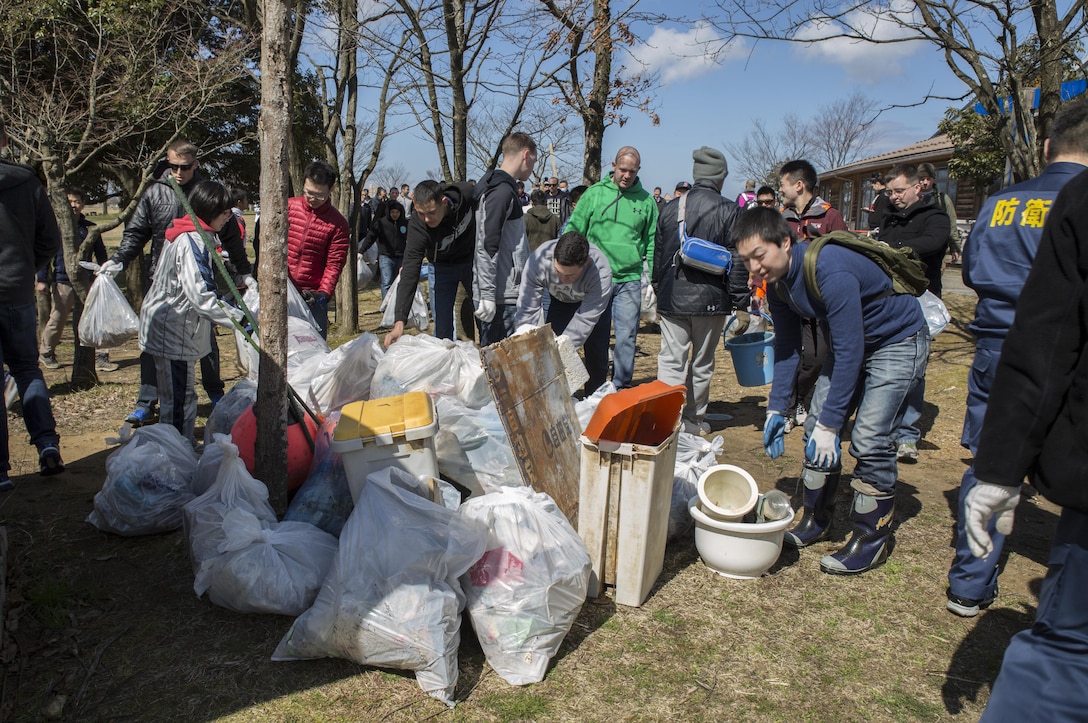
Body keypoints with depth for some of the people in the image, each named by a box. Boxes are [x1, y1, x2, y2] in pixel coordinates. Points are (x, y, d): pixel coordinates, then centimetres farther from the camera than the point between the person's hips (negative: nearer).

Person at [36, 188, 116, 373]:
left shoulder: (90, 228, 7)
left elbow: (100, 254, 12)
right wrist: (42, 279, -3)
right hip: (63, 282, -2)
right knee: (57, 320, 7)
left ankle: (100, 357, 1)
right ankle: (45, 353, 27)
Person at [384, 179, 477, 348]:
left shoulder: (468, 193, -29)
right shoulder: (417, 226, -33)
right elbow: (409, 274, -35)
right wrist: (399, 322, -43)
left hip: (472, 261, 1)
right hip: (442, 267, -1)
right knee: (442, 324, -6)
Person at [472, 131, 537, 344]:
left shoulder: (504, 188, 17)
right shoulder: (502, 191, -14)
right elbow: (487, 247, -21)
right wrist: (488, 296, -22)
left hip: (508, 294, 10)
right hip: (501, 297, -10)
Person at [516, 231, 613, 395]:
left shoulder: (601, 272, -41)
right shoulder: (538, 260, -38)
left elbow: (585, 320, -37)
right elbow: (528, 310, -34)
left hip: (593, 300, -1)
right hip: (557, 300, 2)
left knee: (597, 354, -4)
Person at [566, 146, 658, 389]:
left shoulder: (646, 200, 5)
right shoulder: (594, 193, 3)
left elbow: (652, 242, 9)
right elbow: (574, 230, 5)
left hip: (630, 280, 0)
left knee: (627, 336, 1)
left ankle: (621, 388, 13)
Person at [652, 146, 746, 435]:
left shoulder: (670, 208, 6)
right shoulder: (728, 210, -6)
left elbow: (658, 256, 12)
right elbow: (737, 262, -6)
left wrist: (659, 294, 22)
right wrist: (740, 304, -1)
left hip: (672, 299, 2)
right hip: (711, 300, -2)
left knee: (671, 362, 4)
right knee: (702, 365, 11)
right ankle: (694, 419, 22)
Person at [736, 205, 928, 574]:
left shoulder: (830, 271, -34)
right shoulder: (777, 281, -9)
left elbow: (849, 351, -33)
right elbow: (786, 347, 1)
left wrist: (830, 424, -31)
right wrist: (776, 409, -3)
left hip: (898, 341, -8)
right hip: (851, 342, 8)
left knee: (869, 440, -14)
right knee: (814, 427, 4)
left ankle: (871, 539, 3)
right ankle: (817, 520, 20)